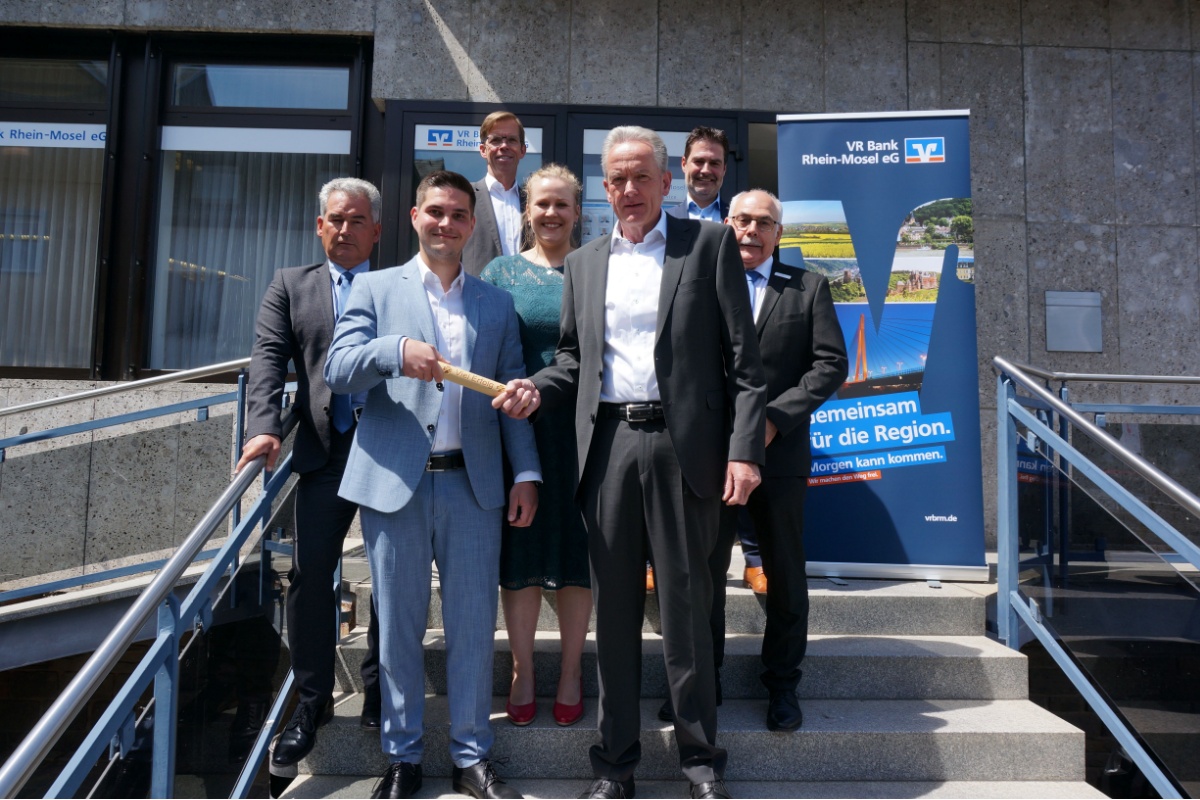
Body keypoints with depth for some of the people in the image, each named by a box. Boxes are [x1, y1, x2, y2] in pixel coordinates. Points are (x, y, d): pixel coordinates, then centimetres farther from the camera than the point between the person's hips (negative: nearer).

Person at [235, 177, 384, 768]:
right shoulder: (290, 286, 13)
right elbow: (269, 358, 2)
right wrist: (263, 427, -14)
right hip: (327, 450, 1)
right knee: (310, 573, -1)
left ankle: (380, 693, 25)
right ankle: (311, 703, 16)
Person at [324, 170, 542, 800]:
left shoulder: (496, 303, 14)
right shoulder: (375, 289, 8)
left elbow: (511, 398, 12)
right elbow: (337, 370, -3)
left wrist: (527, 472, 3)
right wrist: (394, 350, -23)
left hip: (472, 484, 2)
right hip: (394, 481, -1)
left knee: (473, 624, 6)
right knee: (398, 626, 8)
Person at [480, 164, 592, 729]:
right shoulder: (501, 272, 6)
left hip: (582, 431, 0)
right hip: (517, 430, 0)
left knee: (576, 549, 7)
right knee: (520, 551, 6)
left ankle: (570, 672, 23)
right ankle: (522, 671, 23)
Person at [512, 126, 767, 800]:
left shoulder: (710, 245, 5)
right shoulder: (584, 263, 17)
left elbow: (744, 359, -1)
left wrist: (744, 449, -10)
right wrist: (534, 390, -3)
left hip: (682, 445, -3)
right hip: (608, 445, 3)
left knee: (685, 604, 4)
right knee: (614, 607, 10)